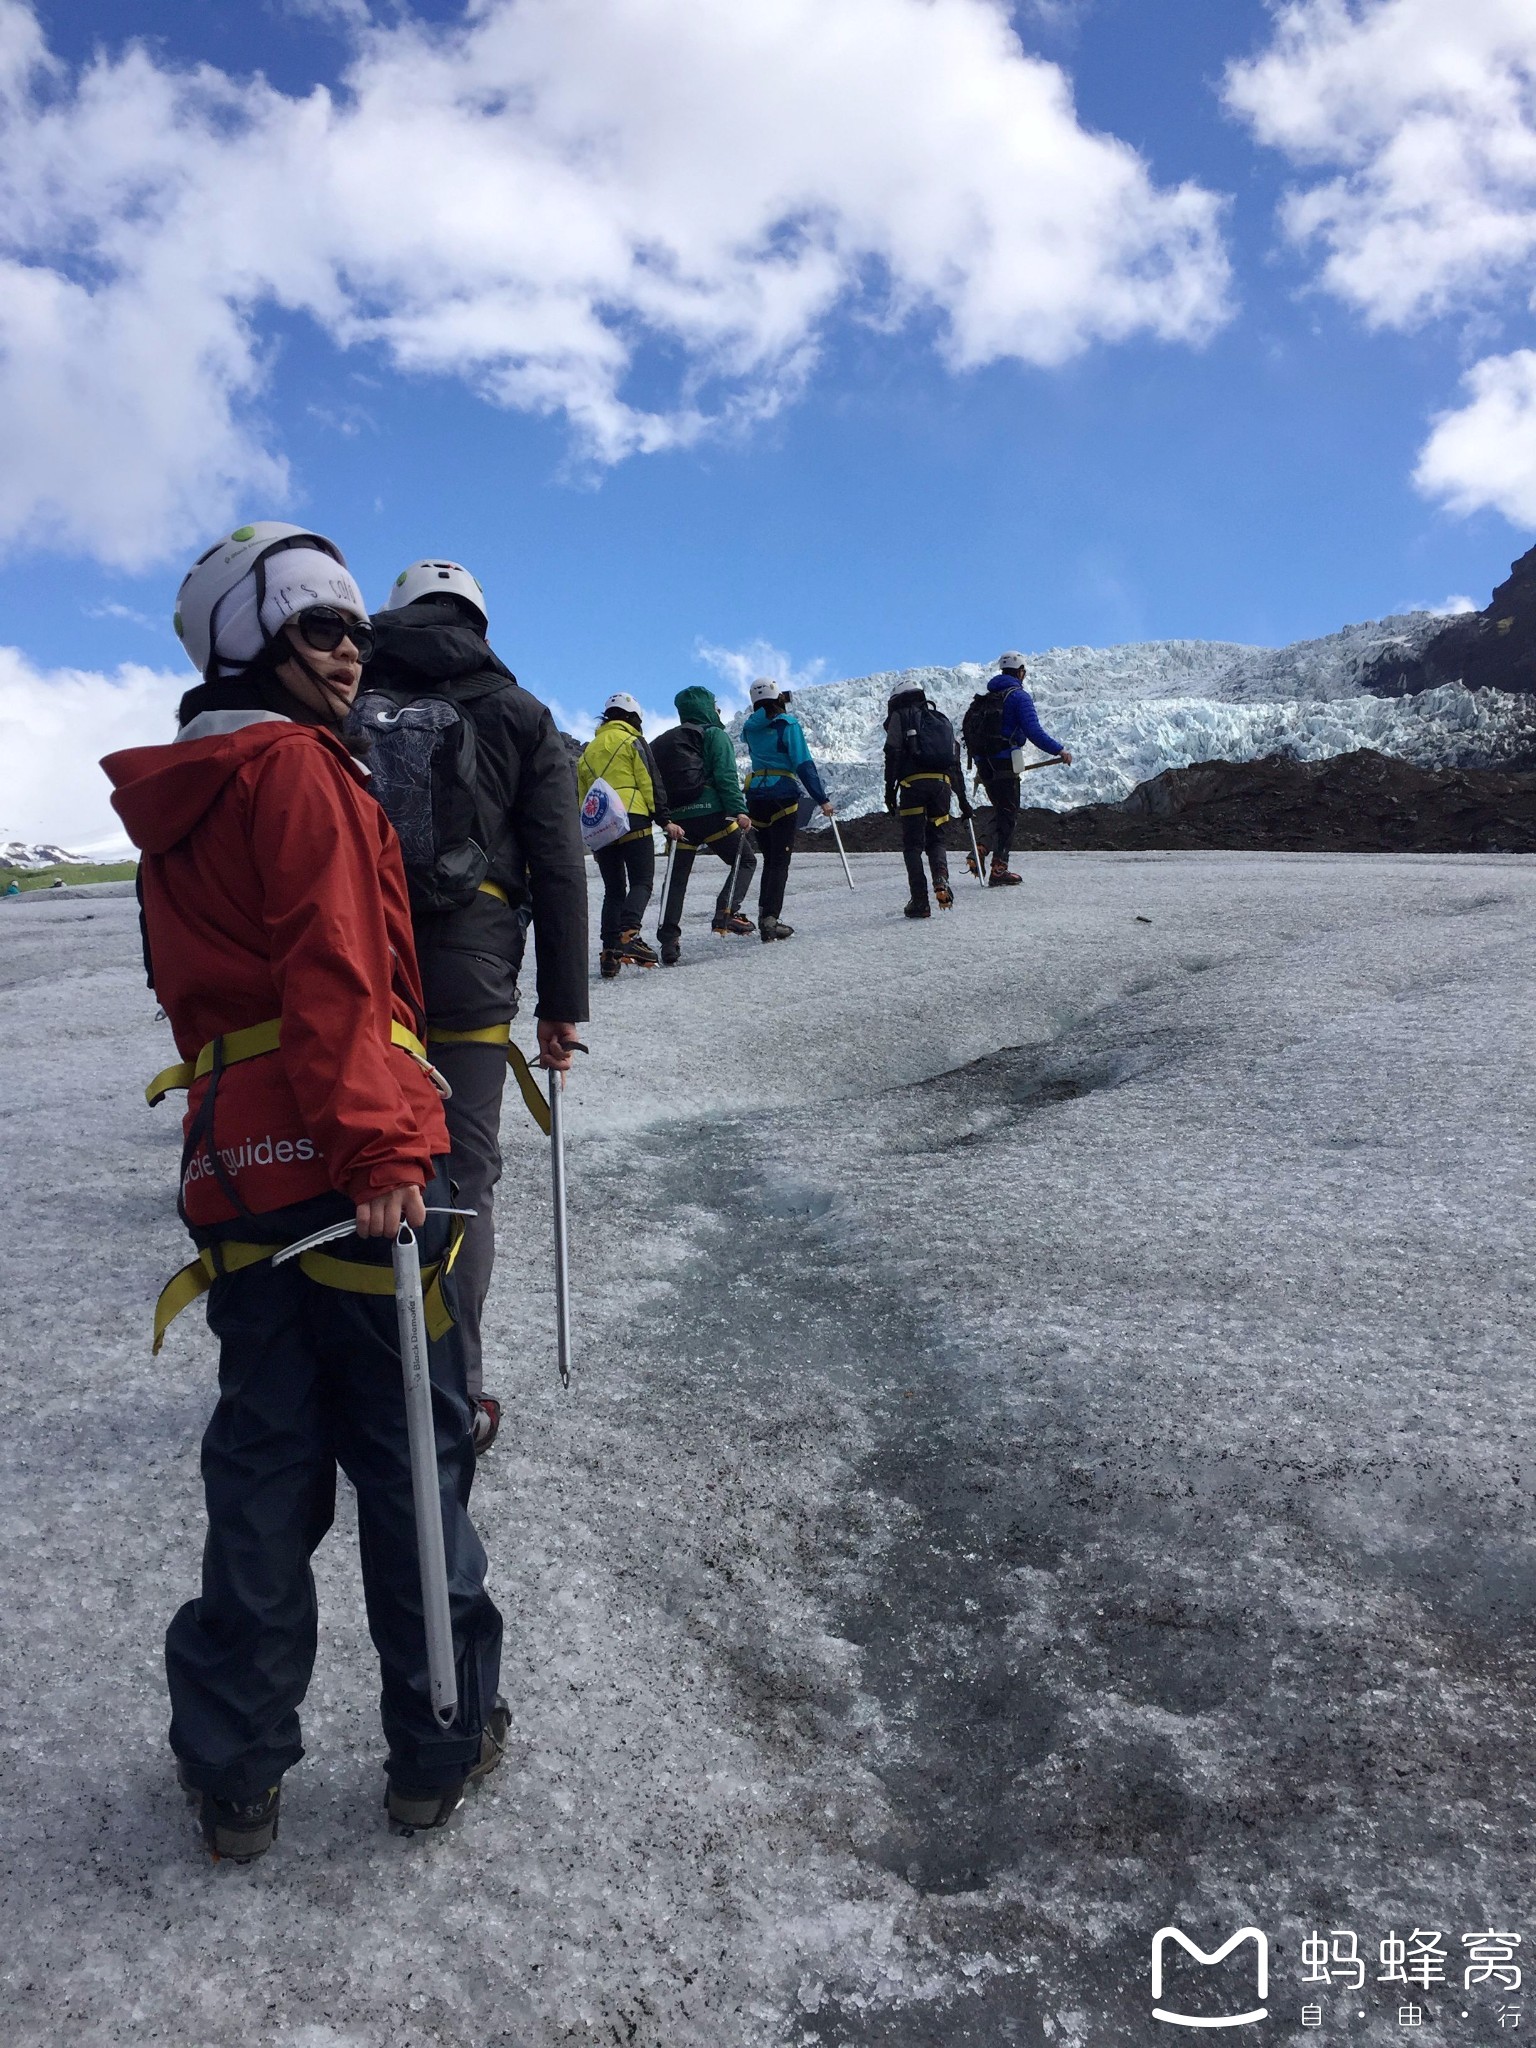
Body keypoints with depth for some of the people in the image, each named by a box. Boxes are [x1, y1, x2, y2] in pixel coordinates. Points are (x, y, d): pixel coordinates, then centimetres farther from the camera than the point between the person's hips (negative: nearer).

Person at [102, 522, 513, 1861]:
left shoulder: (173, 801, 18)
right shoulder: (297, 769, -8)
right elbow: (331, 971, -19)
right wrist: (378, 1149, -23)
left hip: (233, 1173, 8)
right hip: (346, 1163, -8)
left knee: (263, 1471, 16)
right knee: (413, 1460, 6)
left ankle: (234, 1776, 26)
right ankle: (444, 1745, 21)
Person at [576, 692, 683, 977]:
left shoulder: (588, 750, 22)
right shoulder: (632, 741, 4)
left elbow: (582, 796, 20)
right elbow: (651, 784, -4)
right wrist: (665, 820, -4)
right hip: (633, 821, -5)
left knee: (613, 889, 10)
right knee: (642, 881, -4)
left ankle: (610, 951, -1)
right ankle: (629, 934, -29)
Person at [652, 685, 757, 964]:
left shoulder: (663, 742, 22)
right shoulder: (715, 734, 3)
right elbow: (725, 776, -11)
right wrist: (739, 810, -14)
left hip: (677, 817, 5)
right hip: (710, 813, -5)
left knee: (677, 879, 8)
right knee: (745, 860, 9)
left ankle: (669, 941, -2)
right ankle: (727, 912, -10)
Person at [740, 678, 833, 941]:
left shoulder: (750, 728, 7)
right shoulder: (788, 725, -7)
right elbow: (803, 764, -12)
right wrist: (822, 799, -11)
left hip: (755, 795, 5)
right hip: (783, 794, -5)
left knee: (770, 859, 16)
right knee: (780, 861, -4)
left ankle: (765, 915, 12)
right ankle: (770, 919, -14)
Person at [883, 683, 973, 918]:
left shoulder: (900, 716, 12)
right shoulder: (942, 720, 27)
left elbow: (892, 755, -1)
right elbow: (956, 763, 24)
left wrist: (889, 790, -2)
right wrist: (963, 799, 25)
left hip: (913, 783, -4)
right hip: (942, 783, 4)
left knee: (912, 844, 2)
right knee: (935, 839, 16)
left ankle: (919, 901, -5)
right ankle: (941, 878, -14)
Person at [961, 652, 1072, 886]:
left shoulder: (983, 697, 16)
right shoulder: (1019, 696, -5)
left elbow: (967, 727, 18)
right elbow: (1033, 731, -16)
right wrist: (1059, 750, -9)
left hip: (983, 763, 7)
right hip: (1004, 763, -7)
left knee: (1001, 811, 20)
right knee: (1008, 814, 0)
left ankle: (980, 851, 5)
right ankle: (998, 869, -4)